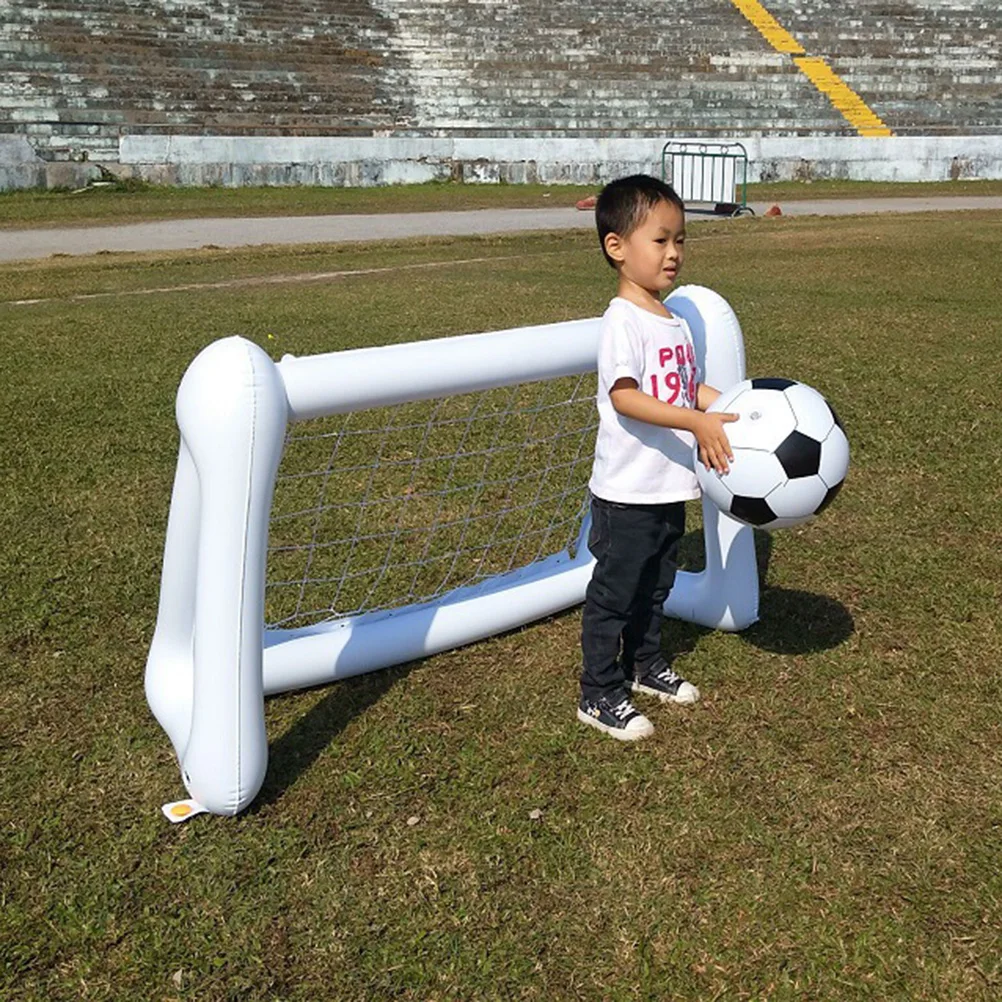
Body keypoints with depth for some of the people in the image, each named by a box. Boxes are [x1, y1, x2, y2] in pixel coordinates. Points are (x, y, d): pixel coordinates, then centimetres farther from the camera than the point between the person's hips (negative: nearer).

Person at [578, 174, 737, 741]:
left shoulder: (676, 321, 10)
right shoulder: (623, 321, -19)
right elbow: (624, 397, -30)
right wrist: (697, 422, -36)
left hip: (671, 487, 9)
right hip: (627, 491, -9)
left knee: (656, 585, 23)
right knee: (613, 592, 3)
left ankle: (645, 664, 42)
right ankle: (600, 695, 15)